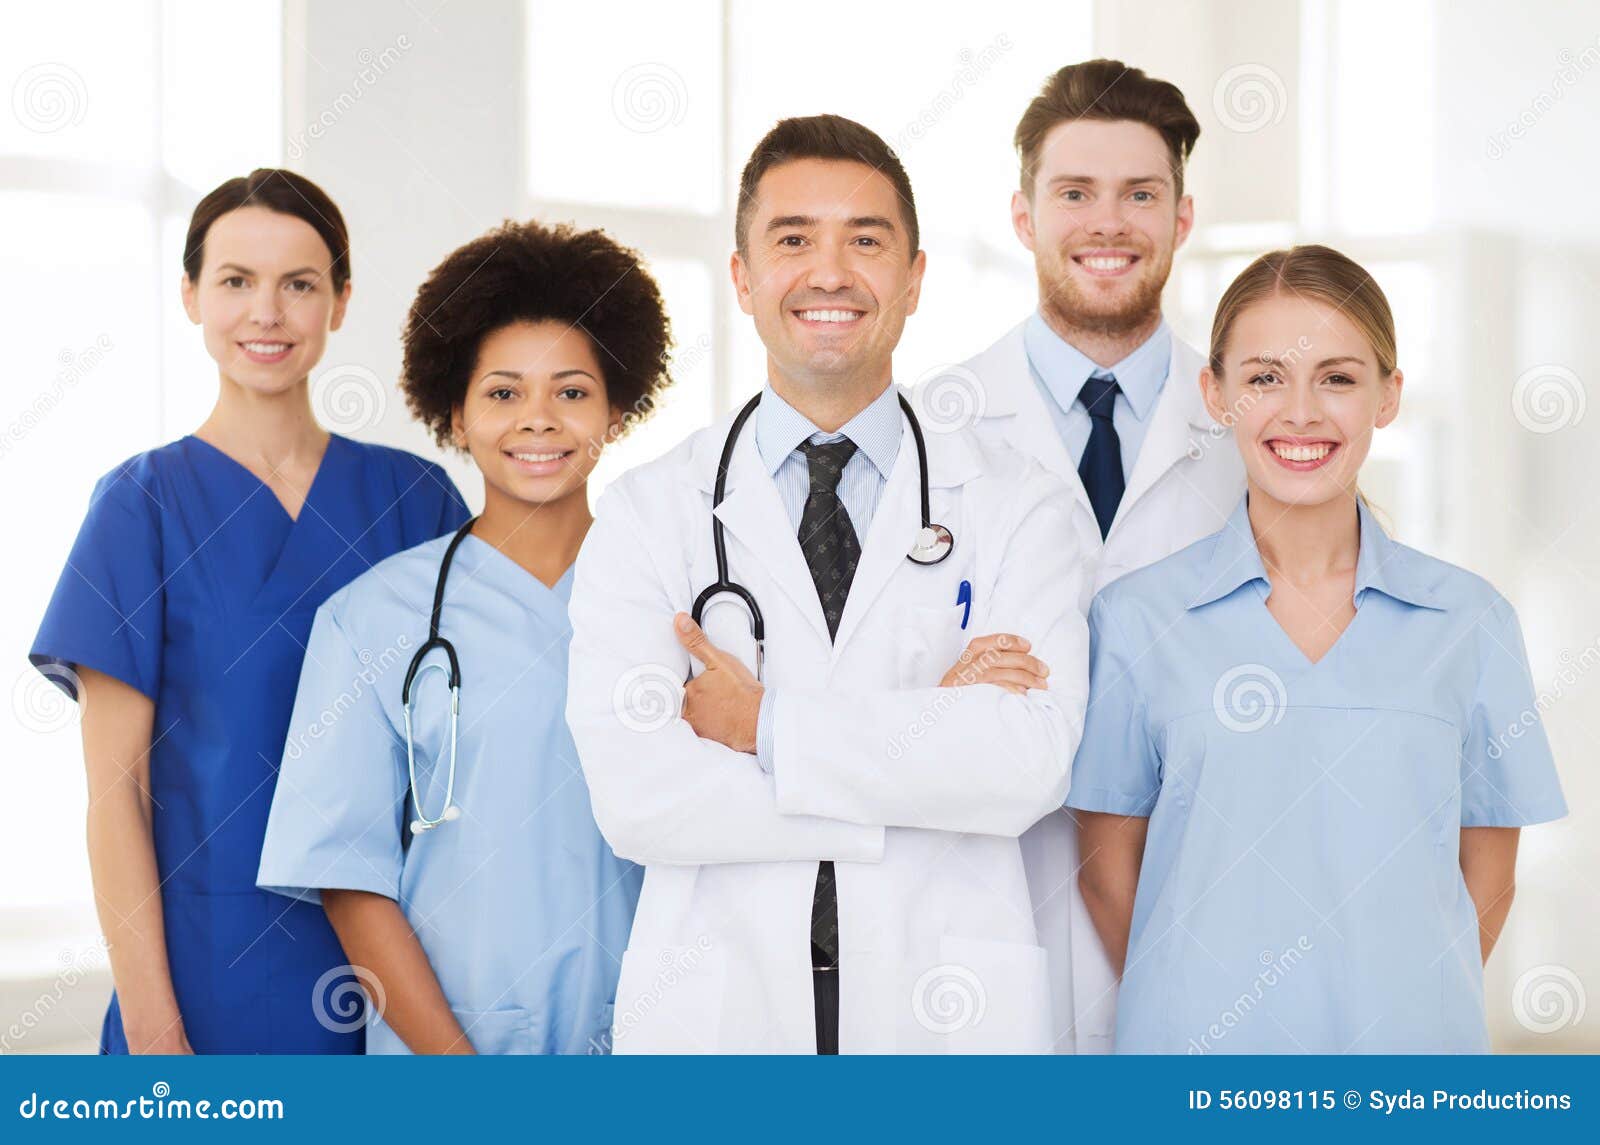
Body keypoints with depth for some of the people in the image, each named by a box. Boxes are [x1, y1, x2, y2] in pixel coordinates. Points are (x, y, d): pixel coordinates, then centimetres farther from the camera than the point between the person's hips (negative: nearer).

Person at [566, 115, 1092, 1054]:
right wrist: (934, 729, -14)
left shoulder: (1018, 506, 1)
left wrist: (769, 726, -14)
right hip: (712, 1013, 0)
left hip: (950, 1015, 0)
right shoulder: (648, 515, 0)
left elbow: (1029, 764, -14)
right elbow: (635, 795, -13)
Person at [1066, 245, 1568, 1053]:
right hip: (1197, 1046, -1)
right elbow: (1108, 874, 2)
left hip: (1411, 1045, 1)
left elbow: (1486, 883, 5)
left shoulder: (1471, 622, 0)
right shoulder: (1137, 619, -3)